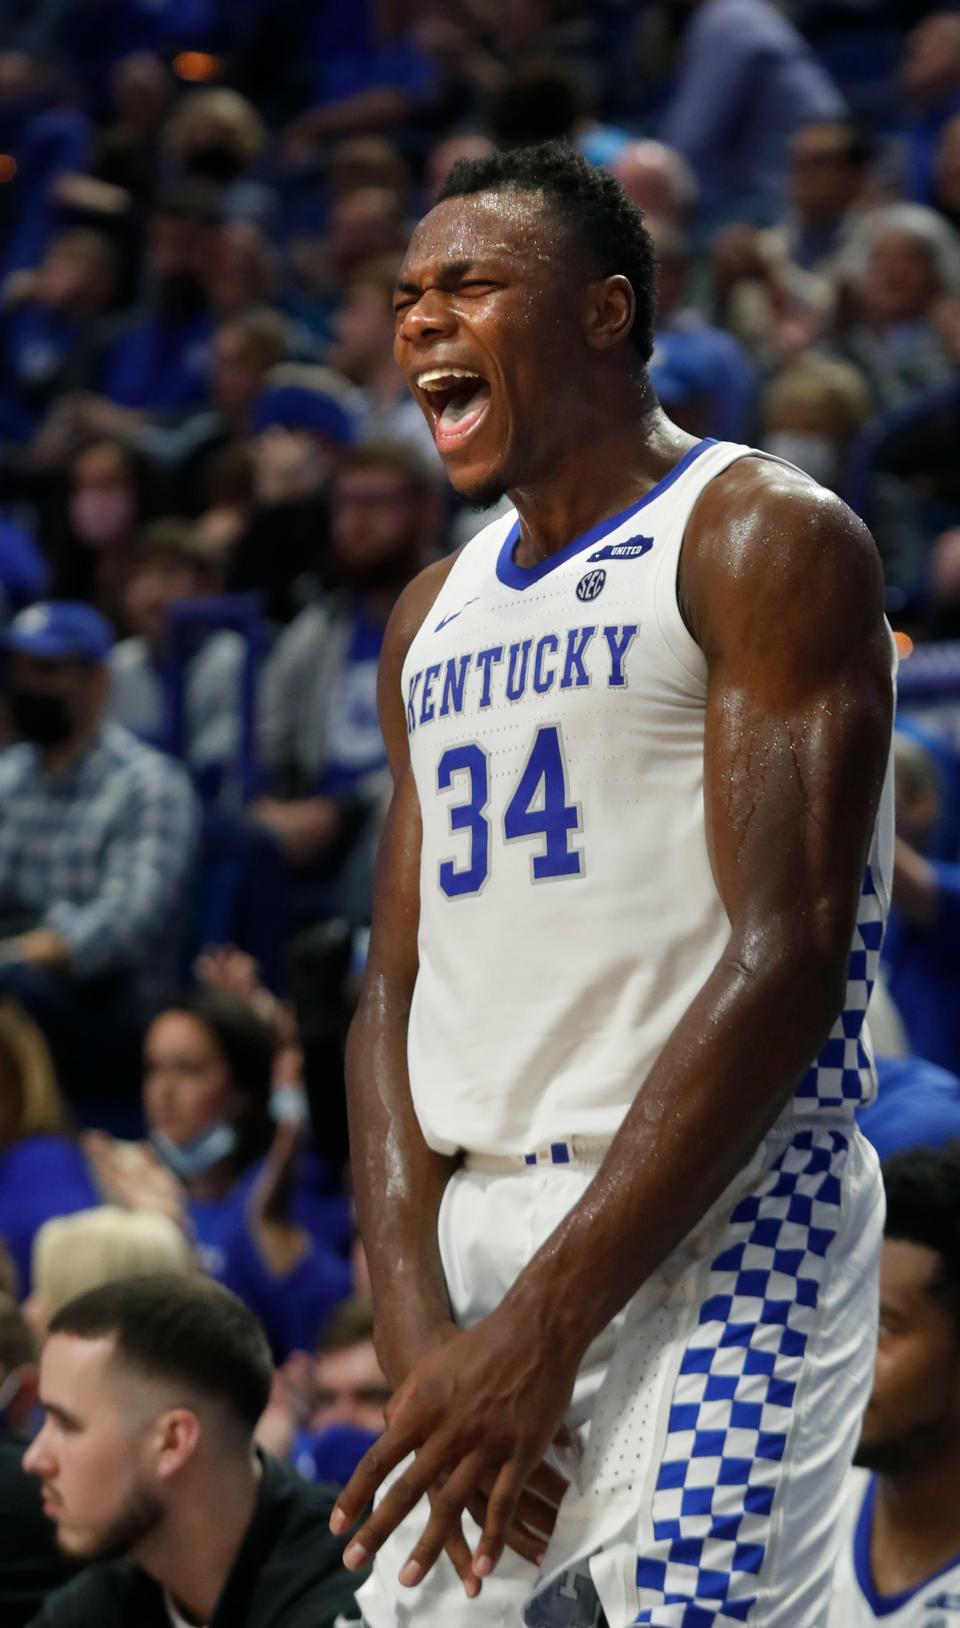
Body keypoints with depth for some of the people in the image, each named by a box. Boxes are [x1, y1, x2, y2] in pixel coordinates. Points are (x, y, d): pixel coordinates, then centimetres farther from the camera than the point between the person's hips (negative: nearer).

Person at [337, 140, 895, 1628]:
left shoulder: (764, 541, -5)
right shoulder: (435, 616, 18)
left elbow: (787, 960, -14)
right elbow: (398, 987, 13)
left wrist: (539, 1334, -18)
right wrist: (415, 1325, -5)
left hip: (716, 1221, -7)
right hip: (472, 1221, 7)